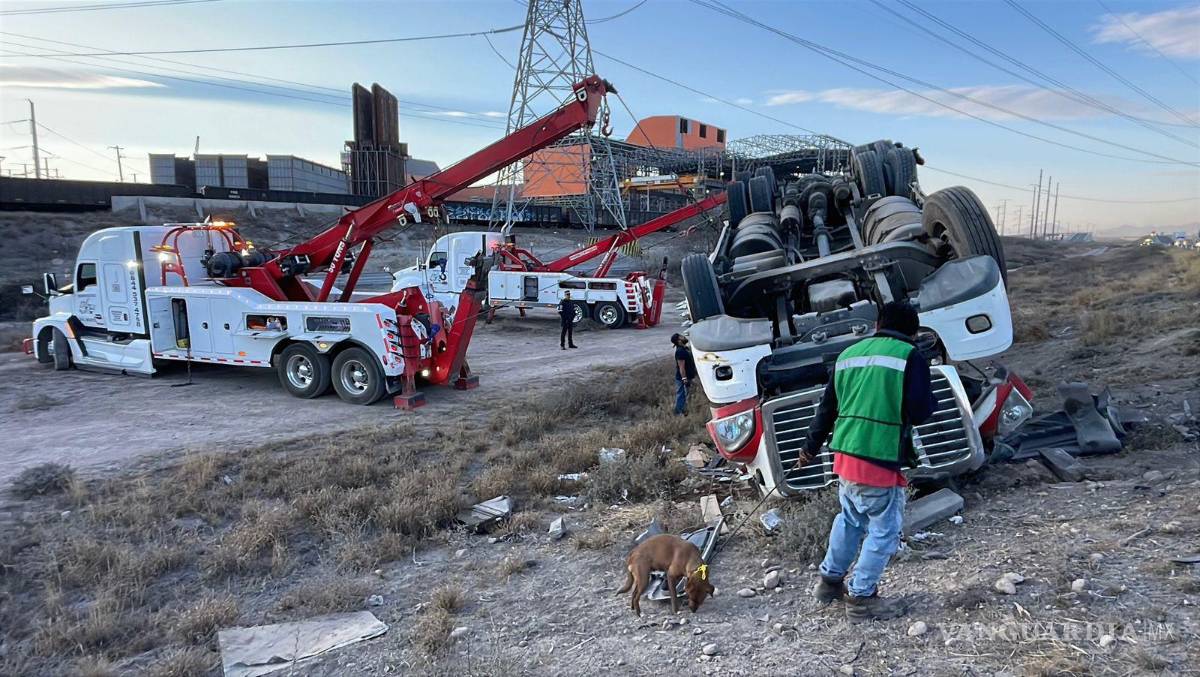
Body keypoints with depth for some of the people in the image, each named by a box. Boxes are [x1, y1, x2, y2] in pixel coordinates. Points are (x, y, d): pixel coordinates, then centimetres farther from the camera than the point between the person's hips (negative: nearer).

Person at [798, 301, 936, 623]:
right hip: (880, 462, -7)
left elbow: (827, 407, 19)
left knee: (850, 520, 25)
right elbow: (919, 412, -11)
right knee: (884, 530, 9)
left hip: (844, 455, 7)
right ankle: (861, 599, 17)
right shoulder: (910, 357, -5)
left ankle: (829, 580, 36)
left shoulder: (849, 354, 13)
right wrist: (929, 398, 13)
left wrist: (811, 448, 29)